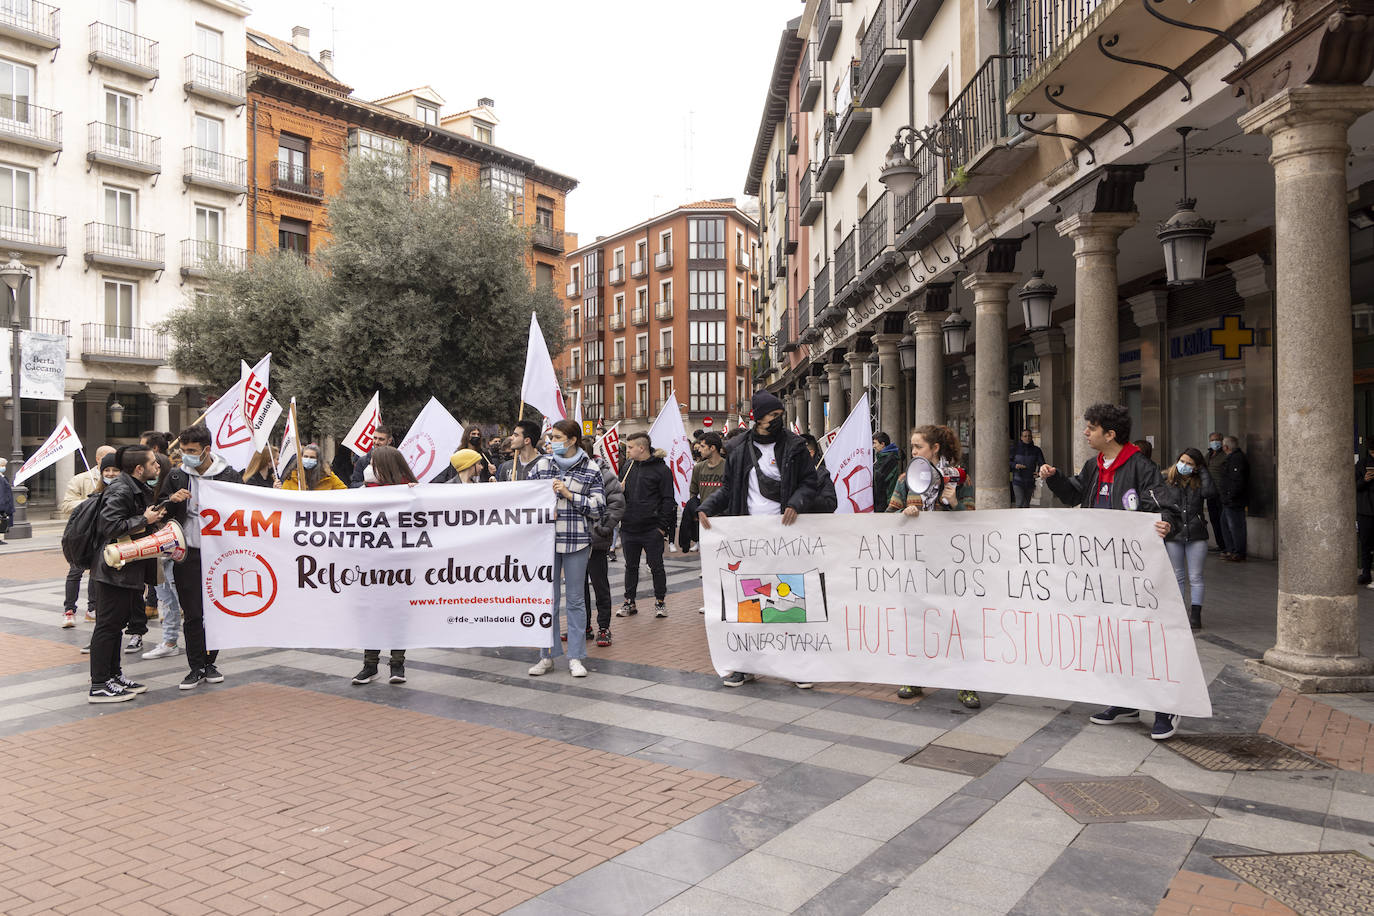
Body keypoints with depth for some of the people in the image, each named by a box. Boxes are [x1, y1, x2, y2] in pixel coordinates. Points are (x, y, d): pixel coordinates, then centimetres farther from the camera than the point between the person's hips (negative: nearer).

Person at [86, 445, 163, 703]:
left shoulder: (140, 488, 15)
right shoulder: (120, 490, -17)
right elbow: (110, 526, -27)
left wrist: (157, 514, 10)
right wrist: (145, 520, -19)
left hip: (128, 568, 10)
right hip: (114, 570, -10)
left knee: (117, 622, 16)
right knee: (107, 624, -5)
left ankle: (113, 676, 26)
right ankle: (98, 686, 1)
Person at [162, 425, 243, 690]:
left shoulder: (229, 476, -1)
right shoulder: (176, 476, 6)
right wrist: (171, 500, -7)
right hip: (187, 554, 1)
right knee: (192, 614, 2)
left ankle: (209, 662, 21)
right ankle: (196, 668, 11)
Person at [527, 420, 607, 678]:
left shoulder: (590, 470, 1)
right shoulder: (541, 466, 8)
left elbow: (599, 508, -3)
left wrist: (568, 494, -11)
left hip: (577, 541, -2)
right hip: (546, 540, 2)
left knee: (575, 599, 4)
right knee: (548, 599, 6)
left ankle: (575, 657, 13)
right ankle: (547, 656, 17)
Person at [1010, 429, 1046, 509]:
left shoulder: (1036, 450, 4)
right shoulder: (1015, 448, 0)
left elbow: (1042, 463, -3)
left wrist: (1039, 471, -25)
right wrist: (1015, 465, -19)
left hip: (1030, 482, 3)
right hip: (1017, 481, -2)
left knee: (1026, 505, 11)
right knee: (1020, 503, -14)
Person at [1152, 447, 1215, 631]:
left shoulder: (1199, 481, 3)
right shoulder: (1164, 479, 2)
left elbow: (1210, 491, -18)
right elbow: (1157, 504, 2)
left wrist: (1203, 470, -9)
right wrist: (1167, 521, -10)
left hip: (1196, 535, 0)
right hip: (1173, 534, 0)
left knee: (1195, 577, 2)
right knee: (1177, 576, 11)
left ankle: (1195, 615, 5)